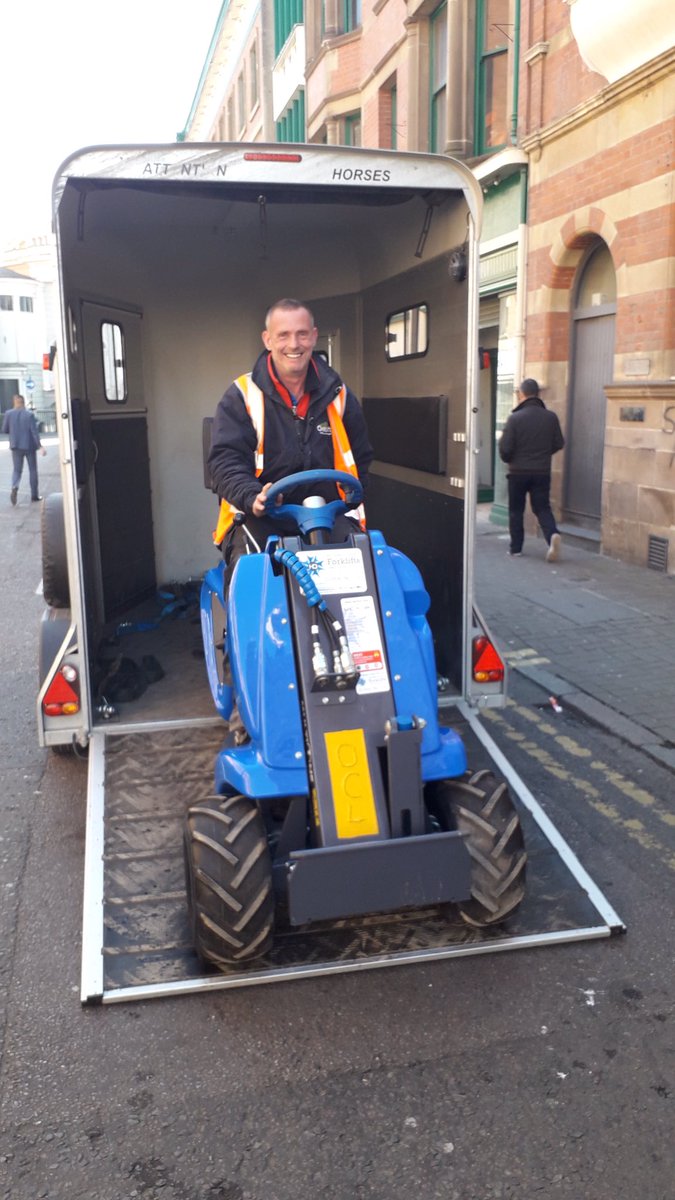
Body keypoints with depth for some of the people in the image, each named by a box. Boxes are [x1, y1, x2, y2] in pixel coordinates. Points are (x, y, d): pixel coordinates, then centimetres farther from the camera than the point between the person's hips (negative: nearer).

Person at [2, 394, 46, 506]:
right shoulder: (29, 415, -11)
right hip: (29, 445, -2)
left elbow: (4, 430, 2)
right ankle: (34, 495, 13)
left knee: (17, 469, 8)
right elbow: (34, 431, -15)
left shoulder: (8, 414, -4)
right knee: (32, 470, 11)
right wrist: (40, 446, -16)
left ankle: (14, 487, -21)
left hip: (16, 446, 2)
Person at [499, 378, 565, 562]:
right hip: (542, 471, 3)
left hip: (518, 471, -2)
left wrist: (508, 460, 8)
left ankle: (516, 548, 14)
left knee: (516, 510, 11)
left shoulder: (515, 418, -13)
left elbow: (505, 447, -14)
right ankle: (553, 534, -16)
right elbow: (559, 444, 5)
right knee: (542, 507, 10)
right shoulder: (551, 417, -2)